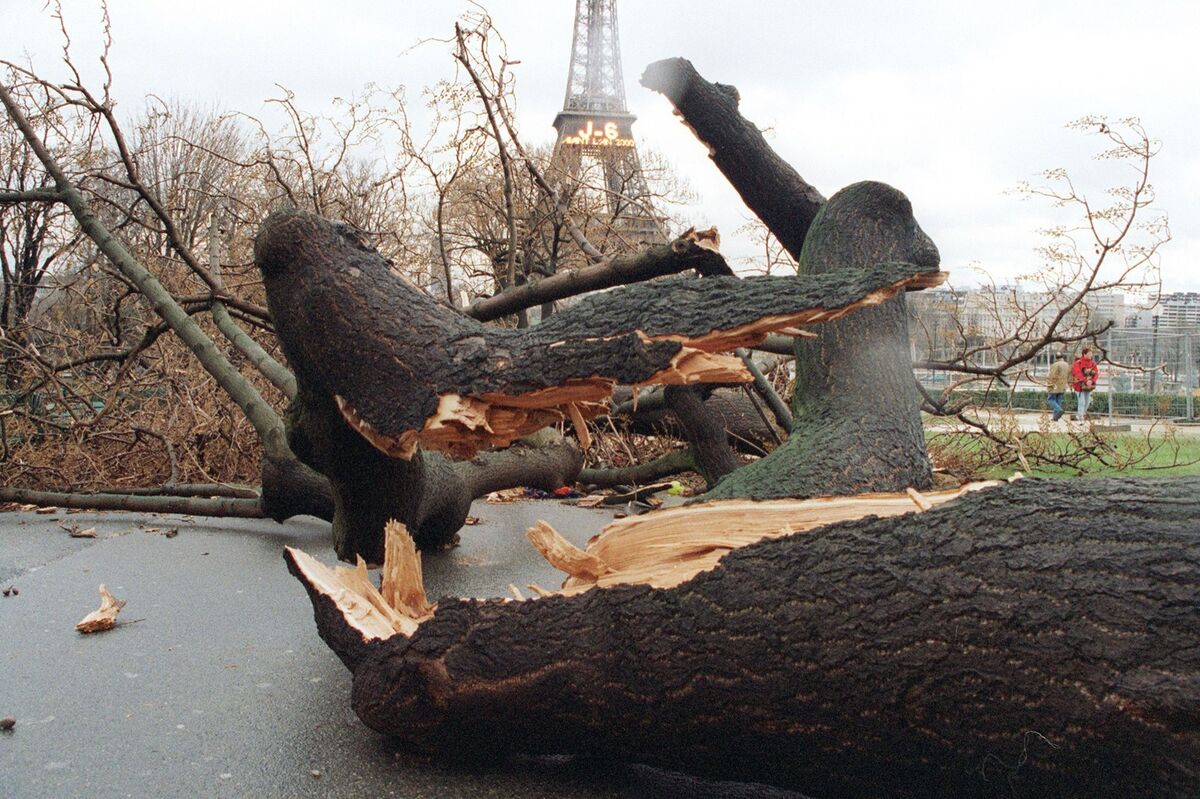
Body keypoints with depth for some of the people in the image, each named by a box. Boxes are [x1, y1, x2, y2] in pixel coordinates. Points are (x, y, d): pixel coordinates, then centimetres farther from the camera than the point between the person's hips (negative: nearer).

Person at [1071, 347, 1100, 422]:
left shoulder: (1092, 363, 5)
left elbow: (1096, 373, 0)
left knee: (1087, 402, 11)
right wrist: (1086, 381, -26)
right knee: (1082, 402, -10)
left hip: (1089, 386, 6)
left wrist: (1091, 381, -16)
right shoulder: (1078, 363, -12)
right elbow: (1078, 374, -20)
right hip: (1080, 386, -6)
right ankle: (1080, 417, -4)